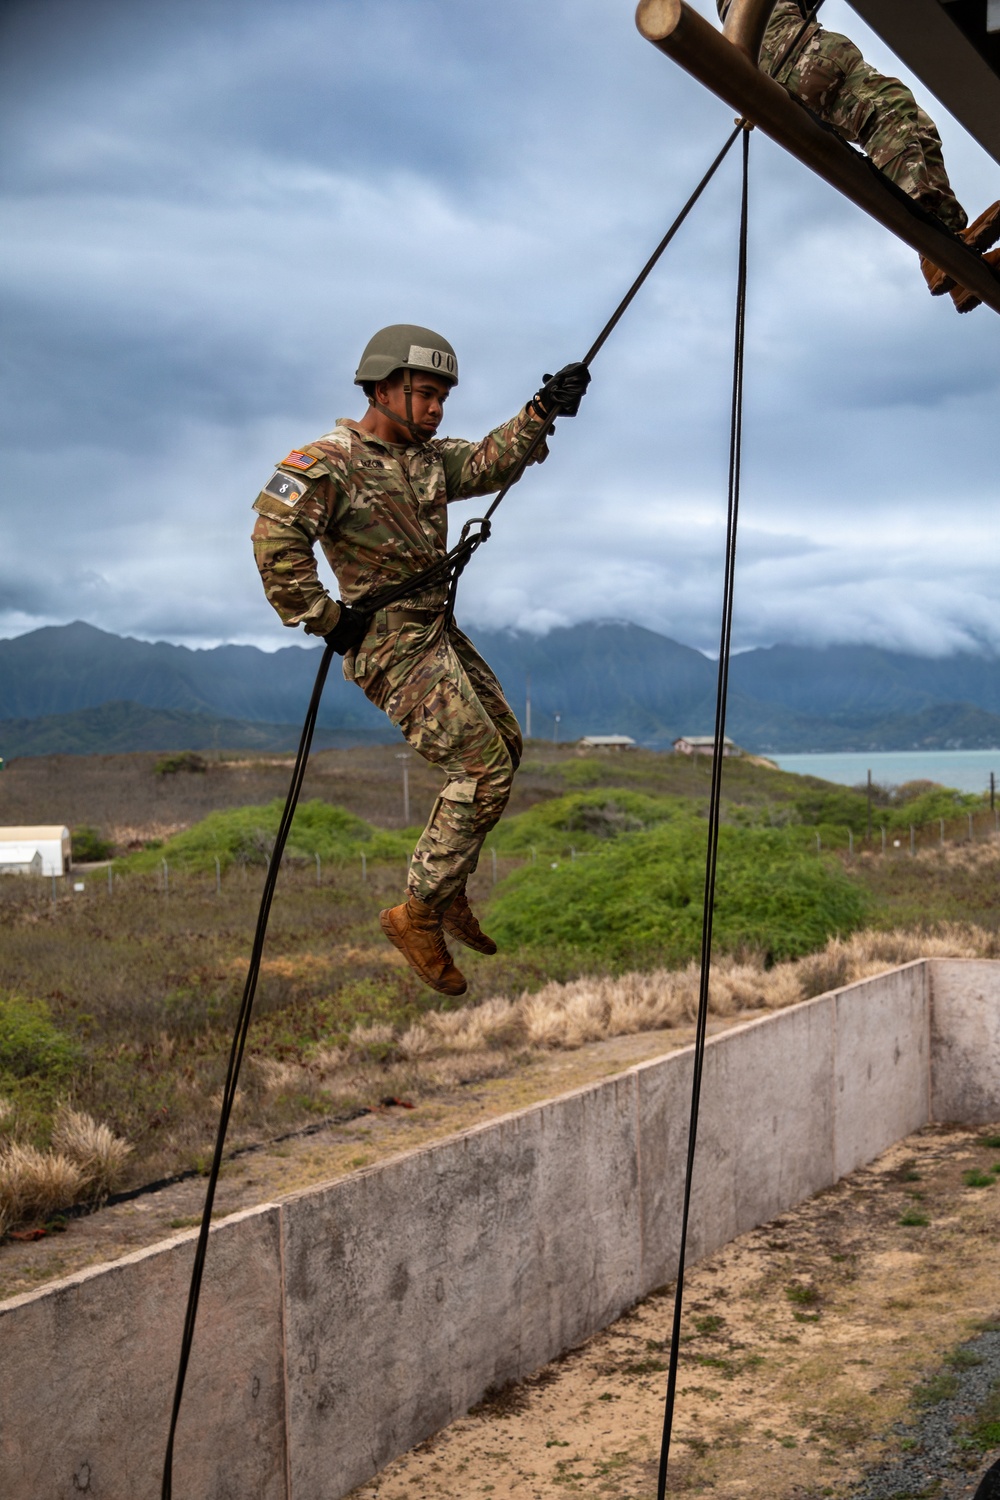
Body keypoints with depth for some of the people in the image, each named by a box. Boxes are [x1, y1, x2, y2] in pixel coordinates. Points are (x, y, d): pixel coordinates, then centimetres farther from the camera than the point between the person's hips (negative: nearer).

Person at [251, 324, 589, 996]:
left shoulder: (426, 457, 12)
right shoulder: (329, 462, -14)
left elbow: (488, 462, 6)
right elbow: (275, 538, -24)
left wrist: (542, 412, -10)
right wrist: (326, 619, -20)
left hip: (439, 631, 10)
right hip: (392, 642, -10)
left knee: (506, 744, 16)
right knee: (484, 768, -13)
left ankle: (450, 891, 27)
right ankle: (420, 913, -2)